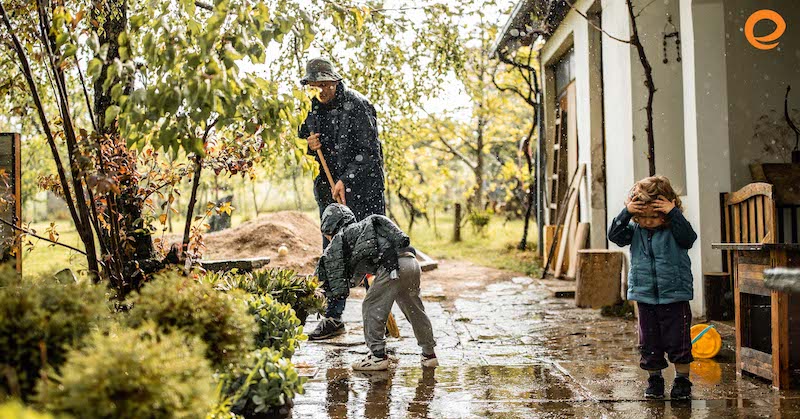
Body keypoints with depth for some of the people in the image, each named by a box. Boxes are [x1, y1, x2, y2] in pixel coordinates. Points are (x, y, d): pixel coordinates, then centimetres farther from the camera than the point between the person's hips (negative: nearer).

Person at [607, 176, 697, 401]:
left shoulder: (674, 228, -7)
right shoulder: (635, 230, 1)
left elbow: (689, 237, -24)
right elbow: (615, 235, -11)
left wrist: (673, 213, -28)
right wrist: (626, 213, -21)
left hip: (675, 297, -3)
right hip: (645, 297, 3)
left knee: (677, 340, 2)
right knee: (649, 342, 11)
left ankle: (682, 380, 16)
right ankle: (655, 379, 25)